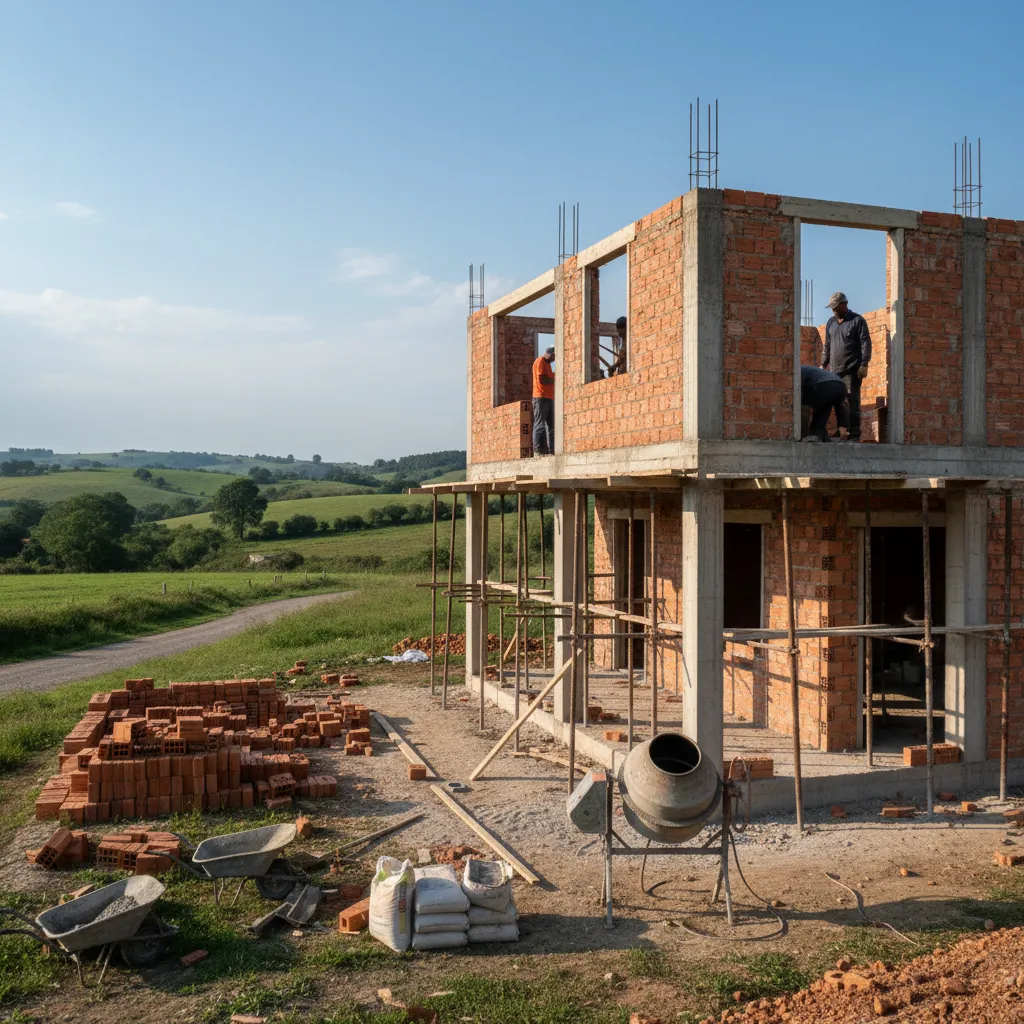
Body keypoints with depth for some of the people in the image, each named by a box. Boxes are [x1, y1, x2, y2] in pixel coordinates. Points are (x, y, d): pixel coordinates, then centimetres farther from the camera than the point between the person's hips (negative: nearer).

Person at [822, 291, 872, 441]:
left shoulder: (857, 320, 1)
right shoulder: (831, 322, 17)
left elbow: (866, 343, -5)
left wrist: (864, 364, -13)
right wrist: (823, 364, 16)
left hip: (852, 370, -5)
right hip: (834, 370, 5)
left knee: (852, 402, -7)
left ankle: (854, 435, -6)